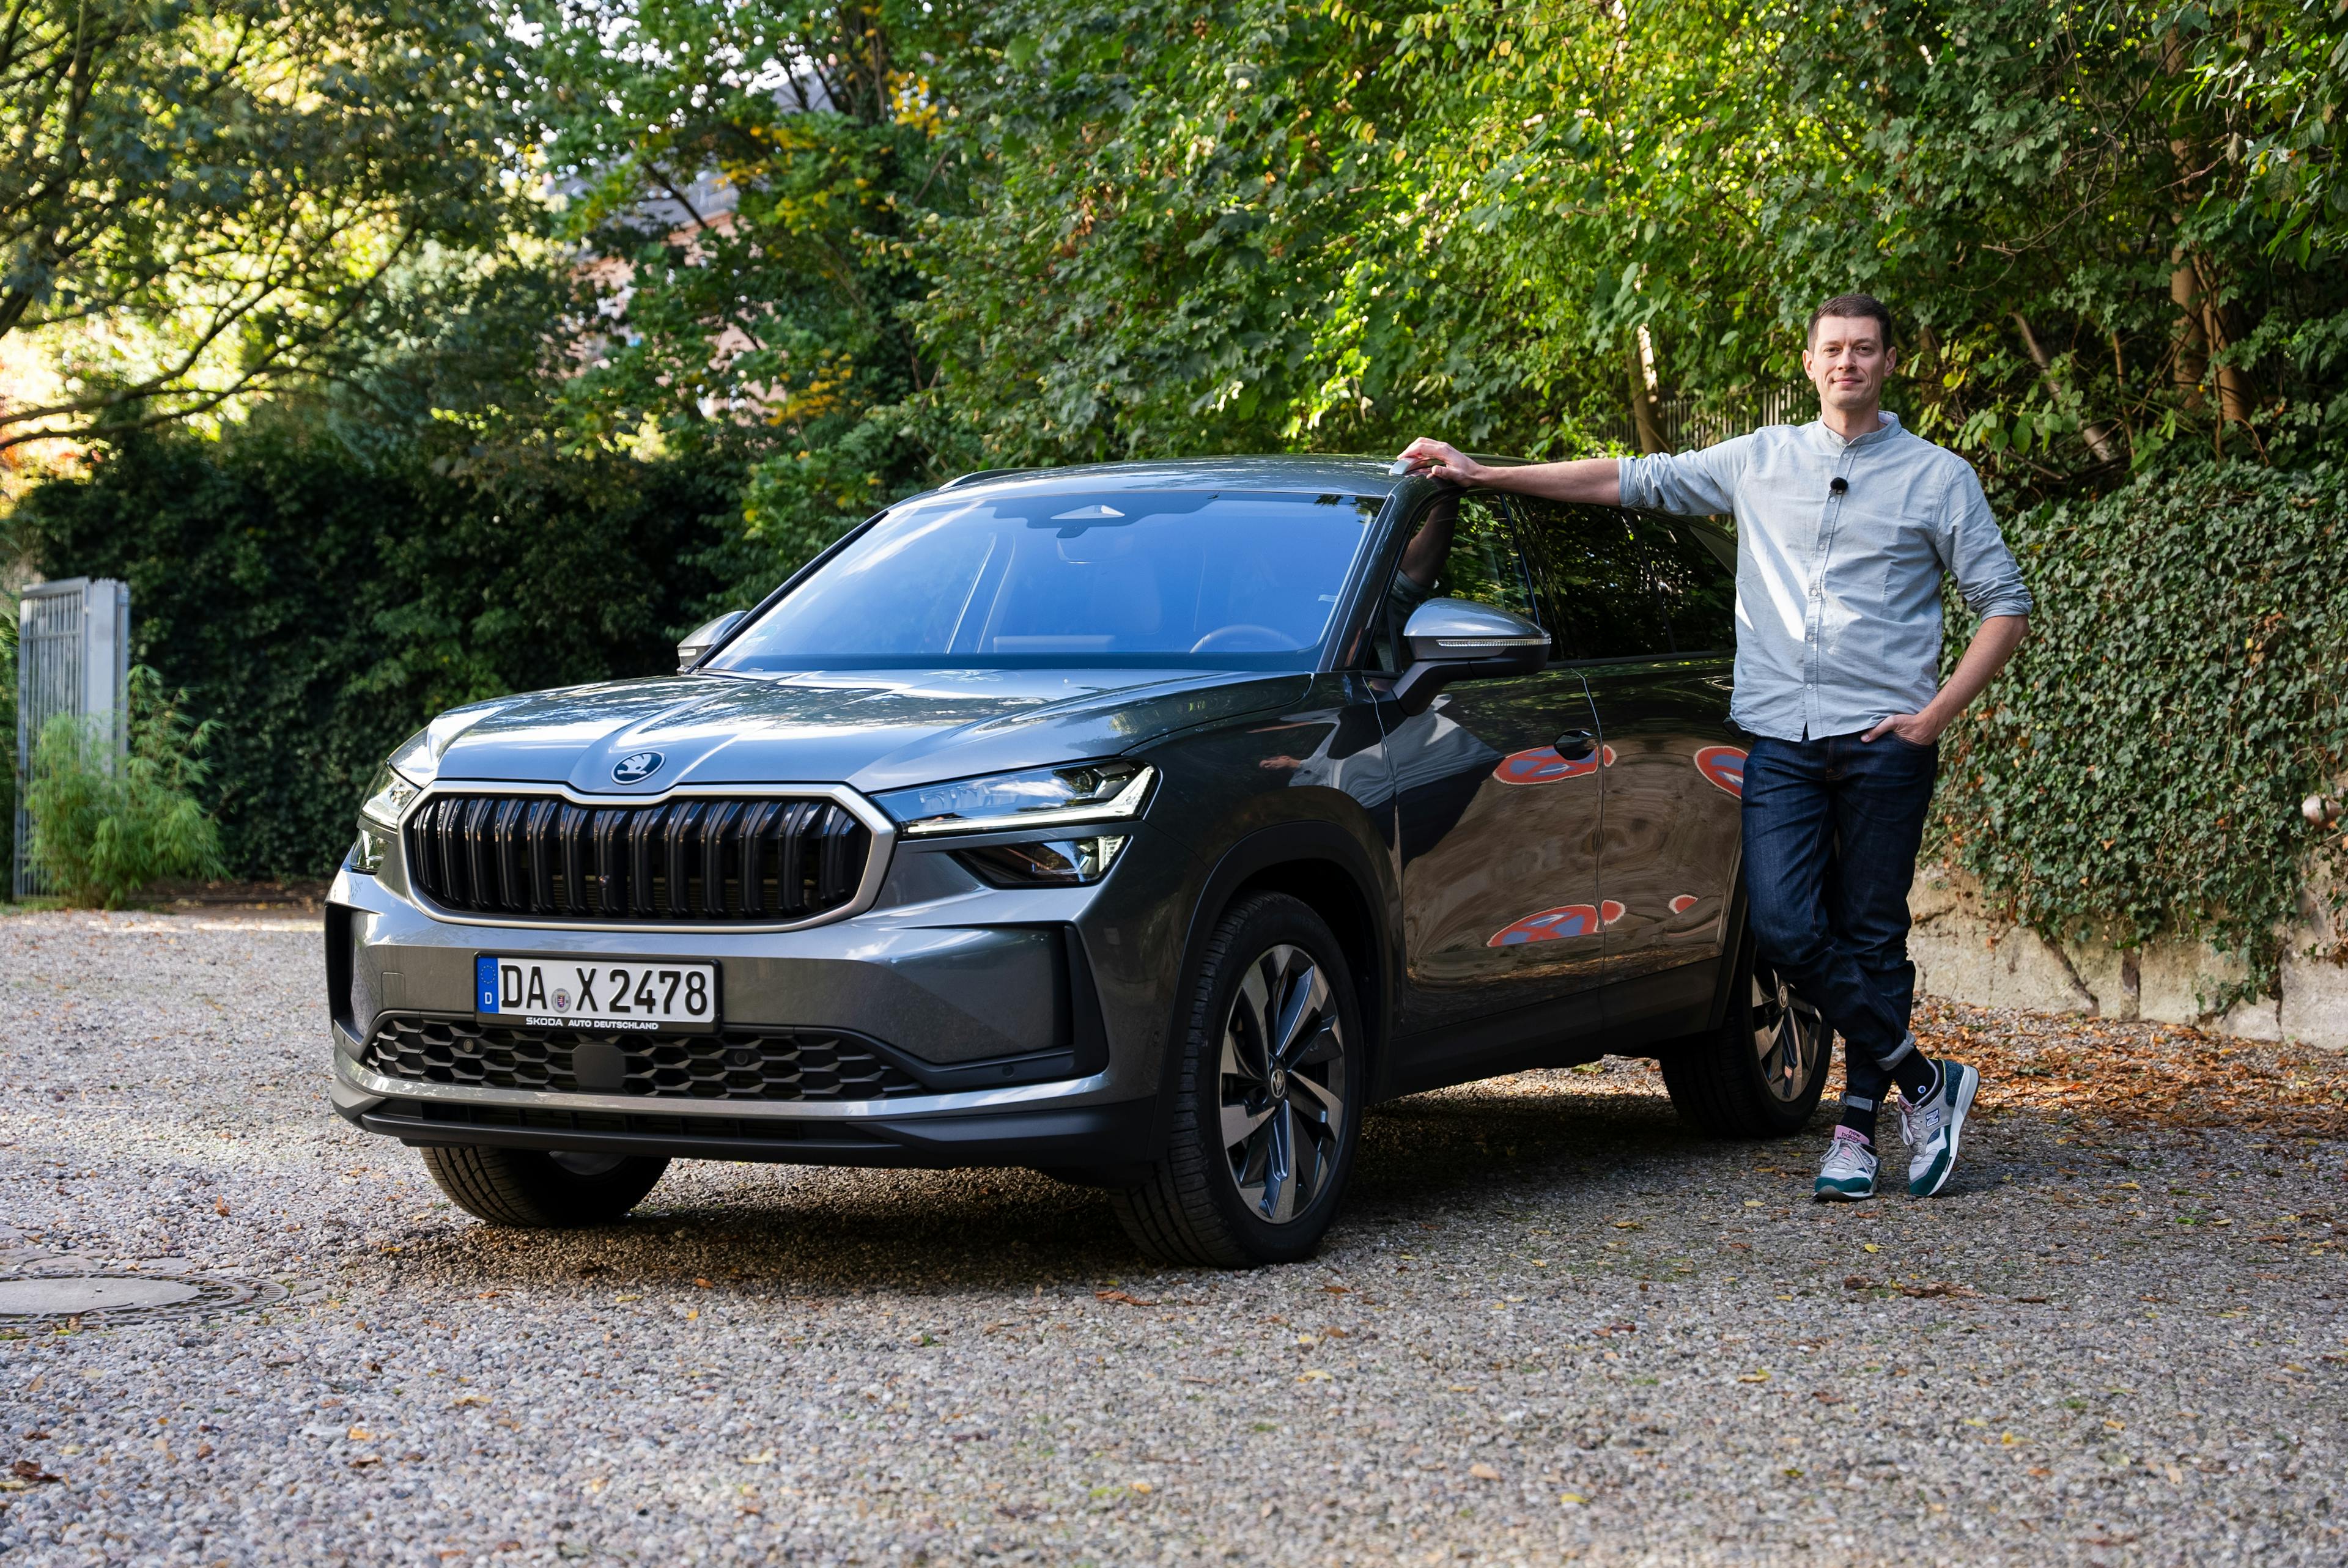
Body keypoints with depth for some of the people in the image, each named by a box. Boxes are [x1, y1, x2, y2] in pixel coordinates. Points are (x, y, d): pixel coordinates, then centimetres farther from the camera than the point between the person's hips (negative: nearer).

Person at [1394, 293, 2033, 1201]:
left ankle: (1857, 1132, 8)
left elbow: (2005, 605, 8)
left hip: (1882, 741, -2)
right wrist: (1484, 476, 9)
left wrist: (1937, 714, -3)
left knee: (1871, 937, -1)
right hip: (1779, 734, 2)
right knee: (1784, 929, -10)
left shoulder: (1938, 478, 7)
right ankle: (1924, 1082, 3)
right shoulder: (1760, 461, 14)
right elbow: (1632, 480, 14)